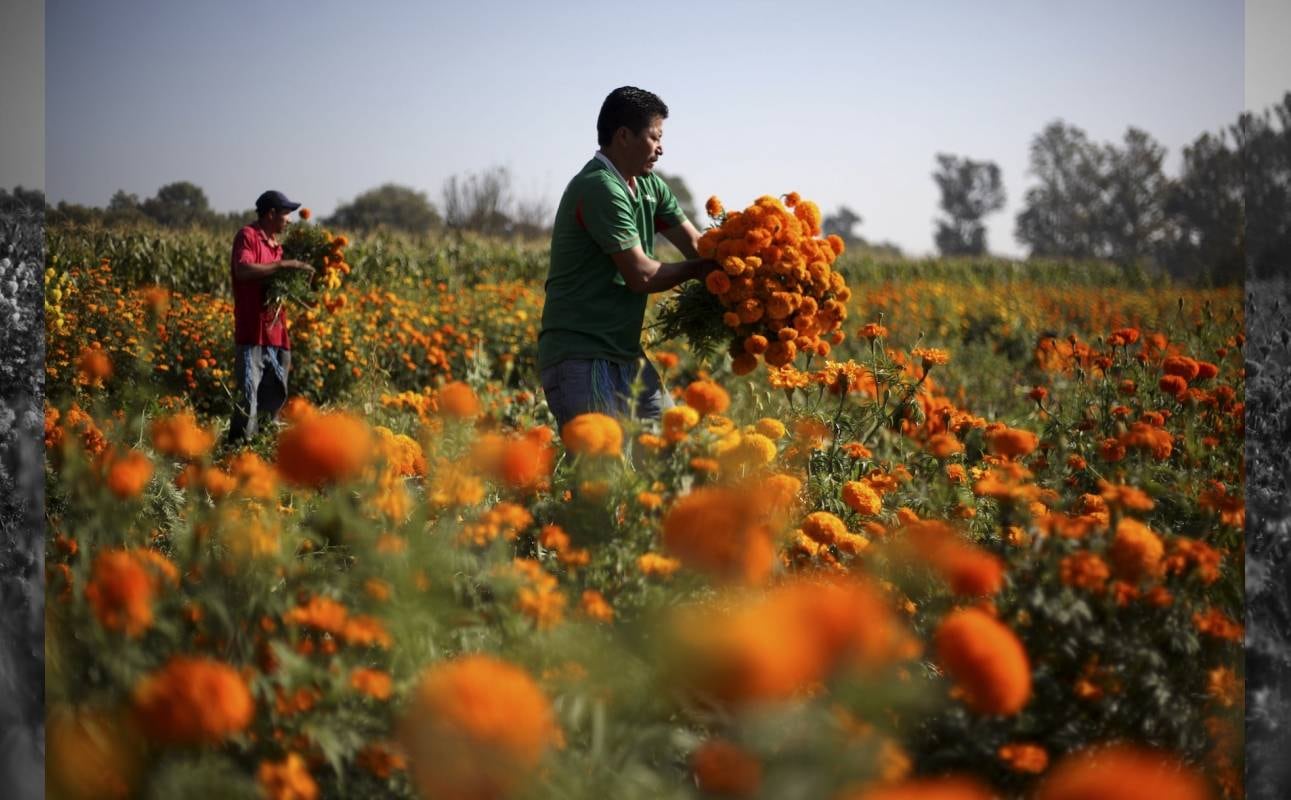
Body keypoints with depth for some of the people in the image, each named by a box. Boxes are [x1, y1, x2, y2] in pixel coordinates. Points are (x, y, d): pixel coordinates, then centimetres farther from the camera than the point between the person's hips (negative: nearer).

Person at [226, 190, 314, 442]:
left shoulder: (276, 243, 18)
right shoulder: (247, 236, -6)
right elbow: (243, 270, -22)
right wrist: (284, 264, -20)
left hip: (276, 331, 8)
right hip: (252, 331, -8)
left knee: (276, 394, 11)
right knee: (248, 394, -11)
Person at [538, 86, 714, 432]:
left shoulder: (649, 187, 13)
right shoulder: (599, 188, -17)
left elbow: (696, 243, 11)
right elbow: (641, 275, -17)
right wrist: (697, 270, -1)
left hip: (625, 354, 9)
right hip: (581, 356, -9)